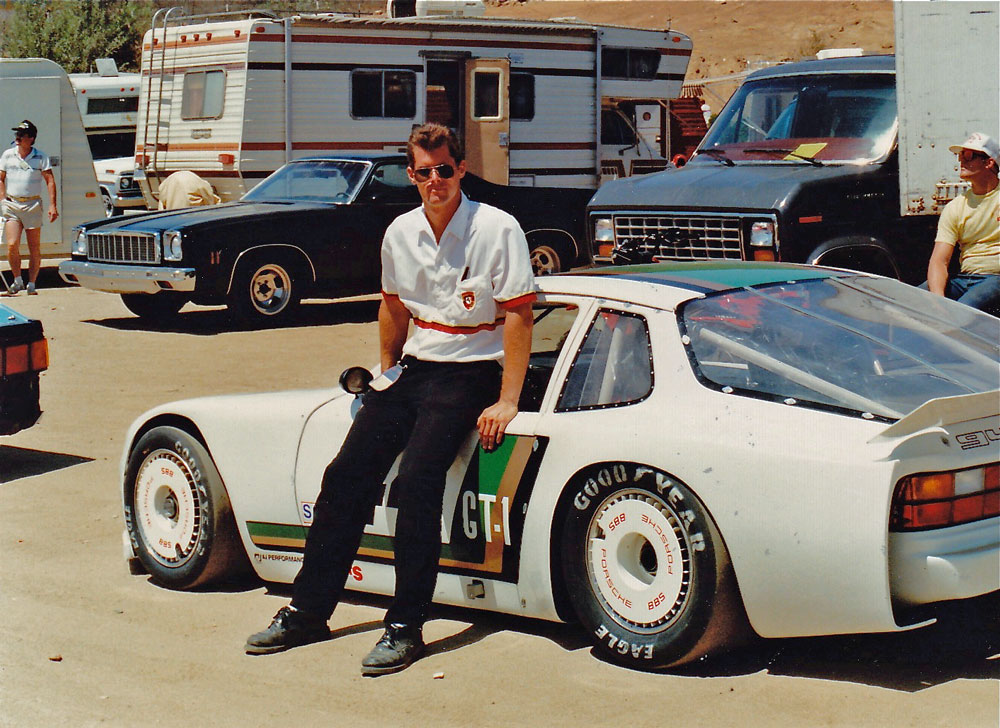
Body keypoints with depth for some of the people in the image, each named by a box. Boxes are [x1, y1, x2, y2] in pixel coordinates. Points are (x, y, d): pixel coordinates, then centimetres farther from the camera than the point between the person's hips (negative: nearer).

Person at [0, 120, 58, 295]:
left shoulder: (40, 157, 1)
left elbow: (50, 181, -1)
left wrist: (52, 205, -9)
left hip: (33, 204, -1)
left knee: (35, 248, 3)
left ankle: (31, 283, 13)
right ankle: (17, 280, 6)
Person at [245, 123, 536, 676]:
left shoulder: (497, 230, -12)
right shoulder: (400, 234, 6)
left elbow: (518, 317, -12)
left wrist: (507, 402, -16)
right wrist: (388, 374, 27)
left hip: (468, 373, -6)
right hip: (414, 367, 6)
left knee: (417, 478, -25)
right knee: (346, 475, -3)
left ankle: (406, 627, -17)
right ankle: (308, 611, 7)